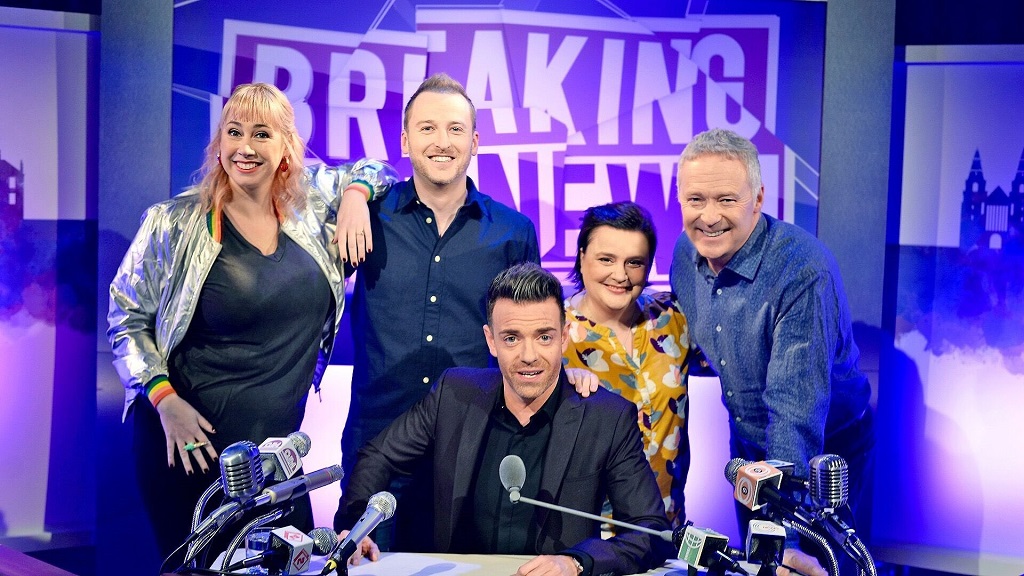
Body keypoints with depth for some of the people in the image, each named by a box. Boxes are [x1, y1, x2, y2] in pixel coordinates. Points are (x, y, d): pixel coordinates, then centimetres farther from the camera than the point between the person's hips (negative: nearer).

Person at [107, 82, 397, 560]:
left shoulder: (310, 206, 1)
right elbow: (126, 320, -1)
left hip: (280, 445, 3)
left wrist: (355, 196, -4)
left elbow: (371, 170, 19)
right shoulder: (174, 224, -7)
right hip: (188, 443, -3)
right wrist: (165, 400, -13)